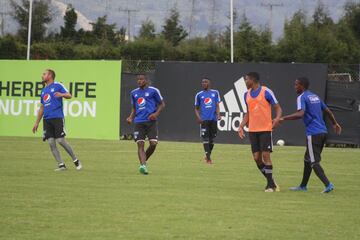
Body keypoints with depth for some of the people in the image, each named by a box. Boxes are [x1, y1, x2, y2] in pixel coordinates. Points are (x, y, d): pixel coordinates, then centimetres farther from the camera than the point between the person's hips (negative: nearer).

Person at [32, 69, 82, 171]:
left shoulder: (57, 85, 1)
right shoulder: (44, 90, 21)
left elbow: (69, 95, -8)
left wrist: (62, 94, -30)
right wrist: (37, 122, 23)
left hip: (57, 118, -6)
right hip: (47, 119, 7)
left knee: (60, 140, -11)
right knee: (51, 142, -5)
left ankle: (75, 160, 3)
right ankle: (61, 165, -2)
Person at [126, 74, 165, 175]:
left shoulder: (153, 91, 2)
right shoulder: (134, 93, 16)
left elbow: (162, 104, 7)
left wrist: (156, 114, -10)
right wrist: (131, 118, 7)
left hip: (151, 121, -3)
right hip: (139, 122, 3)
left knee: (153, 144, -11)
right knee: (140, 144, -11)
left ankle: (143, 162, 12)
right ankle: (143, 165, -20)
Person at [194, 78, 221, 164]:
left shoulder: (215, 93, 11)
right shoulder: (199, 95, 10)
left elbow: (217, 105, 8)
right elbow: (196, 108, 13)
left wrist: (218, 114, -9)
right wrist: (198, 117, -4)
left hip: (213, 119, 1)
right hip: (204, 119, -1)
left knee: (212, 138, 7)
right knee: (205, 138, -10)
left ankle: (208, 155, 24)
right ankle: (208, 158, -11)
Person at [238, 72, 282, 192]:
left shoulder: (266, 92, -8)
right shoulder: (247, 94, 11)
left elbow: (278, 108, -5)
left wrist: (277, 118, -24)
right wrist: (241, 126, 10)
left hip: (265, 129, -6)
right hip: (252, 130, 6)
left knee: (265, 155, -9)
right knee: (257, 157, 2)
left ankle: (270, 185, -1)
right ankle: (271, 182, 15)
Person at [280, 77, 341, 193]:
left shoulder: (302, 97, -9)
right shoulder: (315, 96, 17)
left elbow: (300, 114, -26)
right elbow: (328, 111, 24)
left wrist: (283, 118, -25)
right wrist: (335, 123, 39)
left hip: (313, 134, -9)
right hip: (323, 131, 9)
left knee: (314, 162, -6)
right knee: (307, 159, 18)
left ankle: (328, 184, -18)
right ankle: (303, 186, 25)